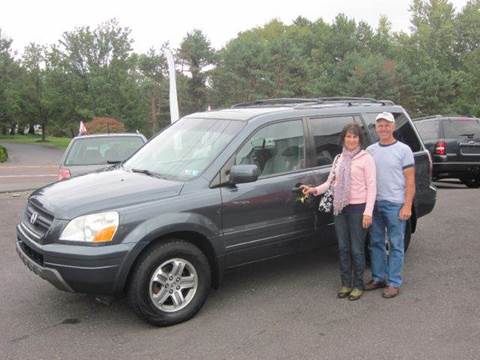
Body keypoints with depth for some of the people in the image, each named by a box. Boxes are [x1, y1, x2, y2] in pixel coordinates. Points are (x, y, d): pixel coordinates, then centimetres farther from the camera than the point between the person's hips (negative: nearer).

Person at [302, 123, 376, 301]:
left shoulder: (366, 158, -5)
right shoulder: (339, 159, 12)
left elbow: (371, 186, -9)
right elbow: (331, 181, 13)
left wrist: (368, 212, -15)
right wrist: (316, 190, -6)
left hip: (358, 208, -5)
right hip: (340, 207, 5)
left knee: (356, 249, 2)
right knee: (343, 247, 11)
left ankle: (358, 286, 16)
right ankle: (346, 283, 23)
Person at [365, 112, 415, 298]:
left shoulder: (403, 150, -2)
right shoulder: (370, 150, 10)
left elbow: (410, 181, -4)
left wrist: (407, 206, -12)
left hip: (395, 204, -5)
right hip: (374, 204, 5)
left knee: (396, 245, 2)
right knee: (376, 243, 12)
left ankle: (394, 283, 11)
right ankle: (378, 278, 25)